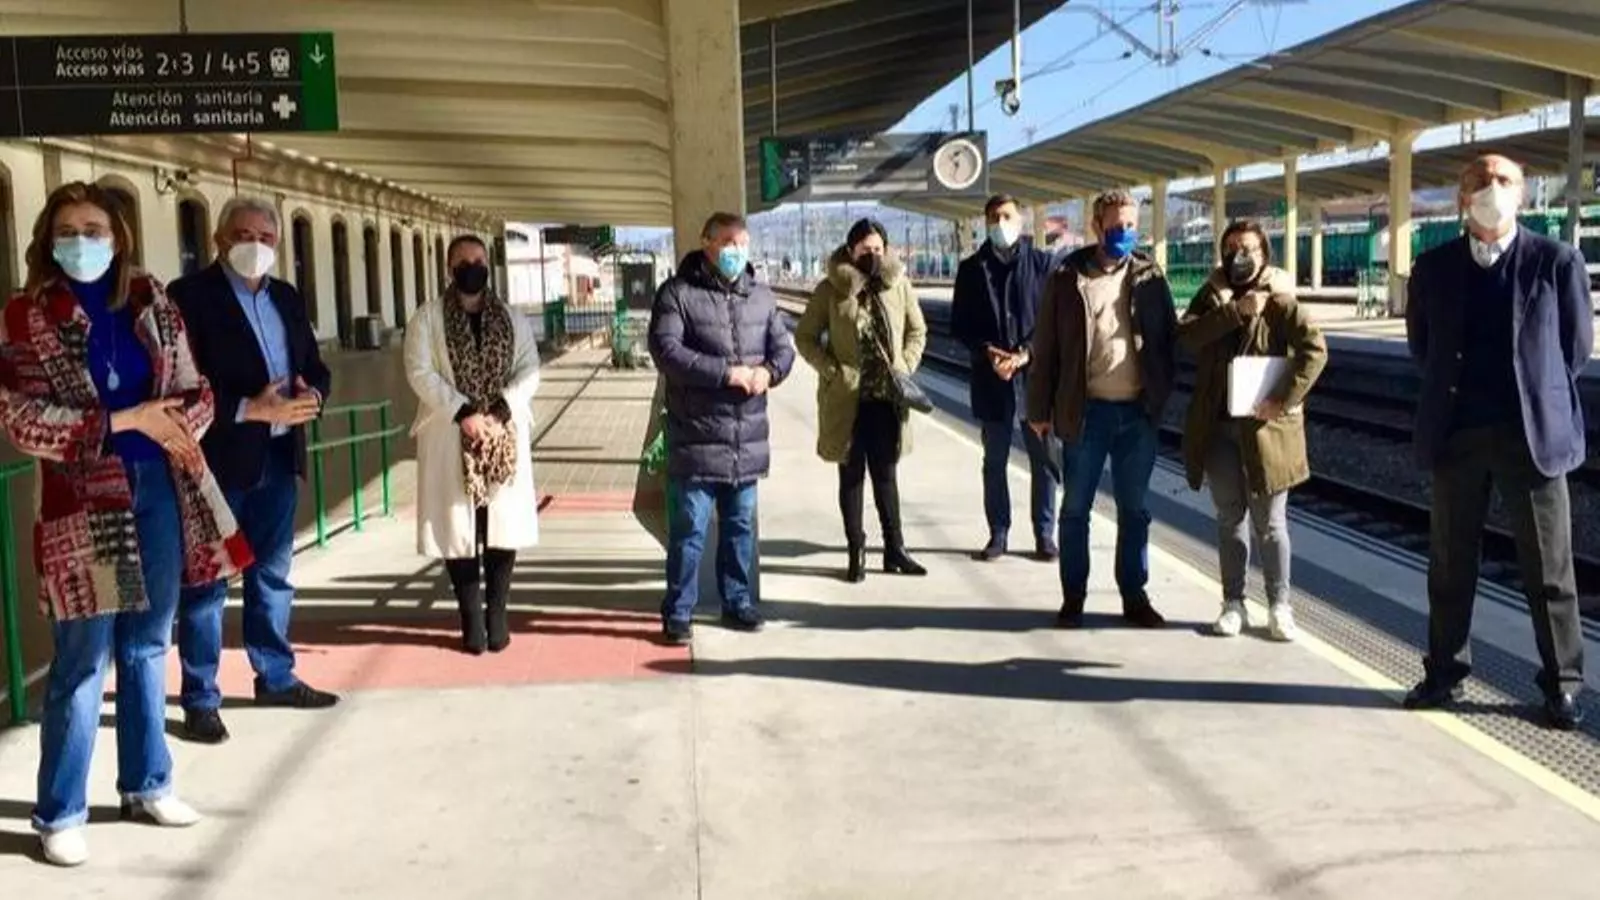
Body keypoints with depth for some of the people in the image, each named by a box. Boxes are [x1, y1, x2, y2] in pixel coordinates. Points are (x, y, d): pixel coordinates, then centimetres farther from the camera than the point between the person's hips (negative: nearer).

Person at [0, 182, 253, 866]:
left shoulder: (151, 304, 8)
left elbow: (195, 390, 11)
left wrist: (175, 422, -12)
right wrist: (121, 422, -16)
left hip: (161, 490, 4)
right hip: (83, 502, -4)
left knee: (148, 646, 14)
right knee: (82, 659, -1)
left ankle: (146, 784, 28)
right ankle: (60, 813, 12)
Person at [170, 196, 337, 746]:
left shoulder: (287, 298, 13)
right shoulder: (189, 295, -9)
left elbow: (316, 368, 13)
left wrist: (313, 397, -9)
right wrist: (250, 410, -24)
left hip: (279, 456, 7)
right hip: (219, 458, -7)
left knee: (273, 573, 16)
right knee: (207, 580, 2)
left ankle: (275, 677, 28)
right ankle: (200, 700, 10)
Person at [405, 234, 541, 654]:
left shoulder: (514, 319, 10)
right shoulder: (427, 319, 2)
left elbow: (529, 371, 2)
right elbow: (420, 373, -7)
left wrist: (500, 409, -14)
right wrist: (463, 412, -18)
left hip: (504, 435, 2)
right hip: (451, 438, -2)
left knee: (504, 522, 1)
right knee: (458, 525, -2)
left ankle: (497, 614, 10)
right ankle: (471, 617, 6)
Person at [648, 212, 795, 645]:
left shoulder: (761, 295, 12)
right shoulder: (677, 293, -5)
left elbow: (783, 345, 11)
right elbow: (666, 351, -16)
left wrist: (769, 370, -13)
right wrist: (727, 372, -20)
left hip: (748, 435, 5)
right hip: (696, 435, -5)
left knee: (741, 524, 15)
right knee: (690, 527, 0)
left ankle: (737, 602, 28)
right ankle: (678, 612, 10)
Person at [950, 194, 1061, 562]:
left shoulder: (1044, 263, 2)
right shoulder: (972, 268, 6)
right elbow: (959, 325, 5)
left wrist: (1026, 353, -14)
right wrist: (988, 352, -11)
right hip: (990, 379, 2)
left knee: (1046, 458, 3)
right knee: (994, 461, 9)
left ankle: (1044, 534, 14)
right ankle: (998, 533, 18)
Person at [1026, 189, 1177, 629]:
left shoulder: (1150, 276, 5)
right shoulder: (1068, 276, -2)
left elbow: (1169, 339, 9)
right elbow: (1045, 346, 0)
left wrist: (1161, 395, 2)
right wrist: (1040, 408, -2)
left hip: (1137, 411, 2)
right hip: (1085, 410, -2)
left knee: (1134, 509, 10)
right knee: (1076, 508, 7)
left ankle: (1134, 596, 21)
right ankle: (1073, 597, 19)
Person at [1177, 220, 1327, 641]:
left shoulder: (1279, 300, -4)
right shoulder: (1211, 295, 7)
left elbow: (1315, 348, -15)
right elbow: (1186, 335, -11)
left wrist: (1284, 399, -23)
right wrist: (1235, 310, -19)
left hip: (1265, 428, -3)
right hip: (1218, 425, 3)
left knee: (1270, 522, 4)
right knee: (1230, 517, 11)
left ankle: (1279, 607, 15)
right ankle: (1233, 603, 20)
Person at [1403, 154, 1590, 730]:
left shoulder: (1557, 262, -2)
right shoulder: (1433, 268, 5)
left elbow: (1576, 347, 4)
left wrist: (1534, 395, 5)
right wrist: (1456, 391, 7)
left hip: (1533, 434, -2)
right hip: (1455, 435, 2)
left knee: (1548, 570, 4)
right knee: (1450, 564, 10)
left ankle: (1563, 684, 16)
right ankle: (1445, 673, 22)